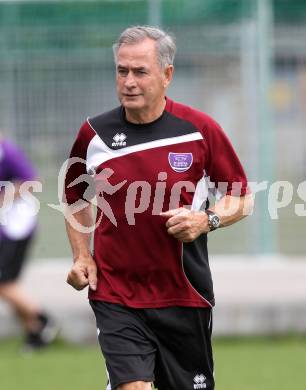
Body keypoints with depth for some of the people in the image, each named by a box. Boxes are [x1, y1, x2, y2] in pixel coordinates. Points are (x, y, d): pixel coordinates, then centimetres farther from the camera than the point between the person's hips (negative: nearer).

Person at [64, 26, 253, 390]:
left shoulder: (201, 130, -4)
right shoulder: (94, 133, 1)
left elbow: (241, 197, 5)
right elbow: (76, 199, 18)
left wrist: (207, 220, -15)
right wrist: (82, 257, 4)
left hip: (185, 297, 0)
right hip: (115, 298, 0)